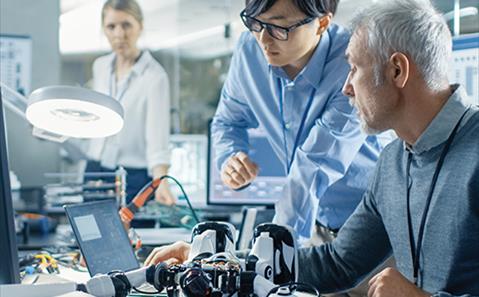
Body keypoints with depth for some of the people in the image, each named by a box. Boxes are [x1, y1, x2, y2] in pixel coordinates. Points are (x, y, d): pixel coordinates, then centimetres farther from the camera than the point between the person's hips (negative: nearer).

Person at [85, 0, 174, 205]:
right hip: (95, 172, 6)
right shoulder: (100, 66, 4)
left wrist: (161, 182, -40)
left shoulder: (154, 76, -16)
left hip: (134, 179, -6)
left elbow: (157, 138, -26)